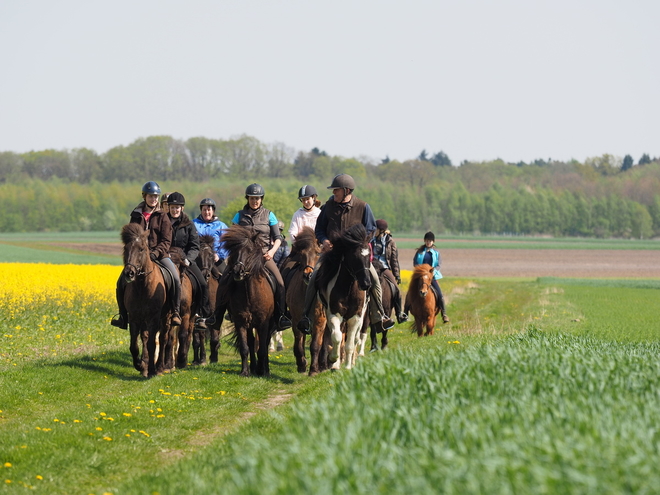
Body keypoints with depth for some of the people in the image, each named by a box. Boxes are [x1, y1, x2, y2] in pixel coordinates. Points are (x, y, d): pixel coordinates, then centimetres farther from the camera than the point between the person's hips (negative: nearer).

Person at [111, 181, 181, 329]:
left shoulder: (162, 217, 3)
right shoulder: (136, 216, 9)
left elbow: (166, 241, -4)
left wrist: (155, 253, -20)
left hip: (159, 255, -2)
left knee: (175, 278, -26)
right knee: (122, 283, -9)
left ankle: (176, 313, -15)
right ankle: (123, 318, 3)